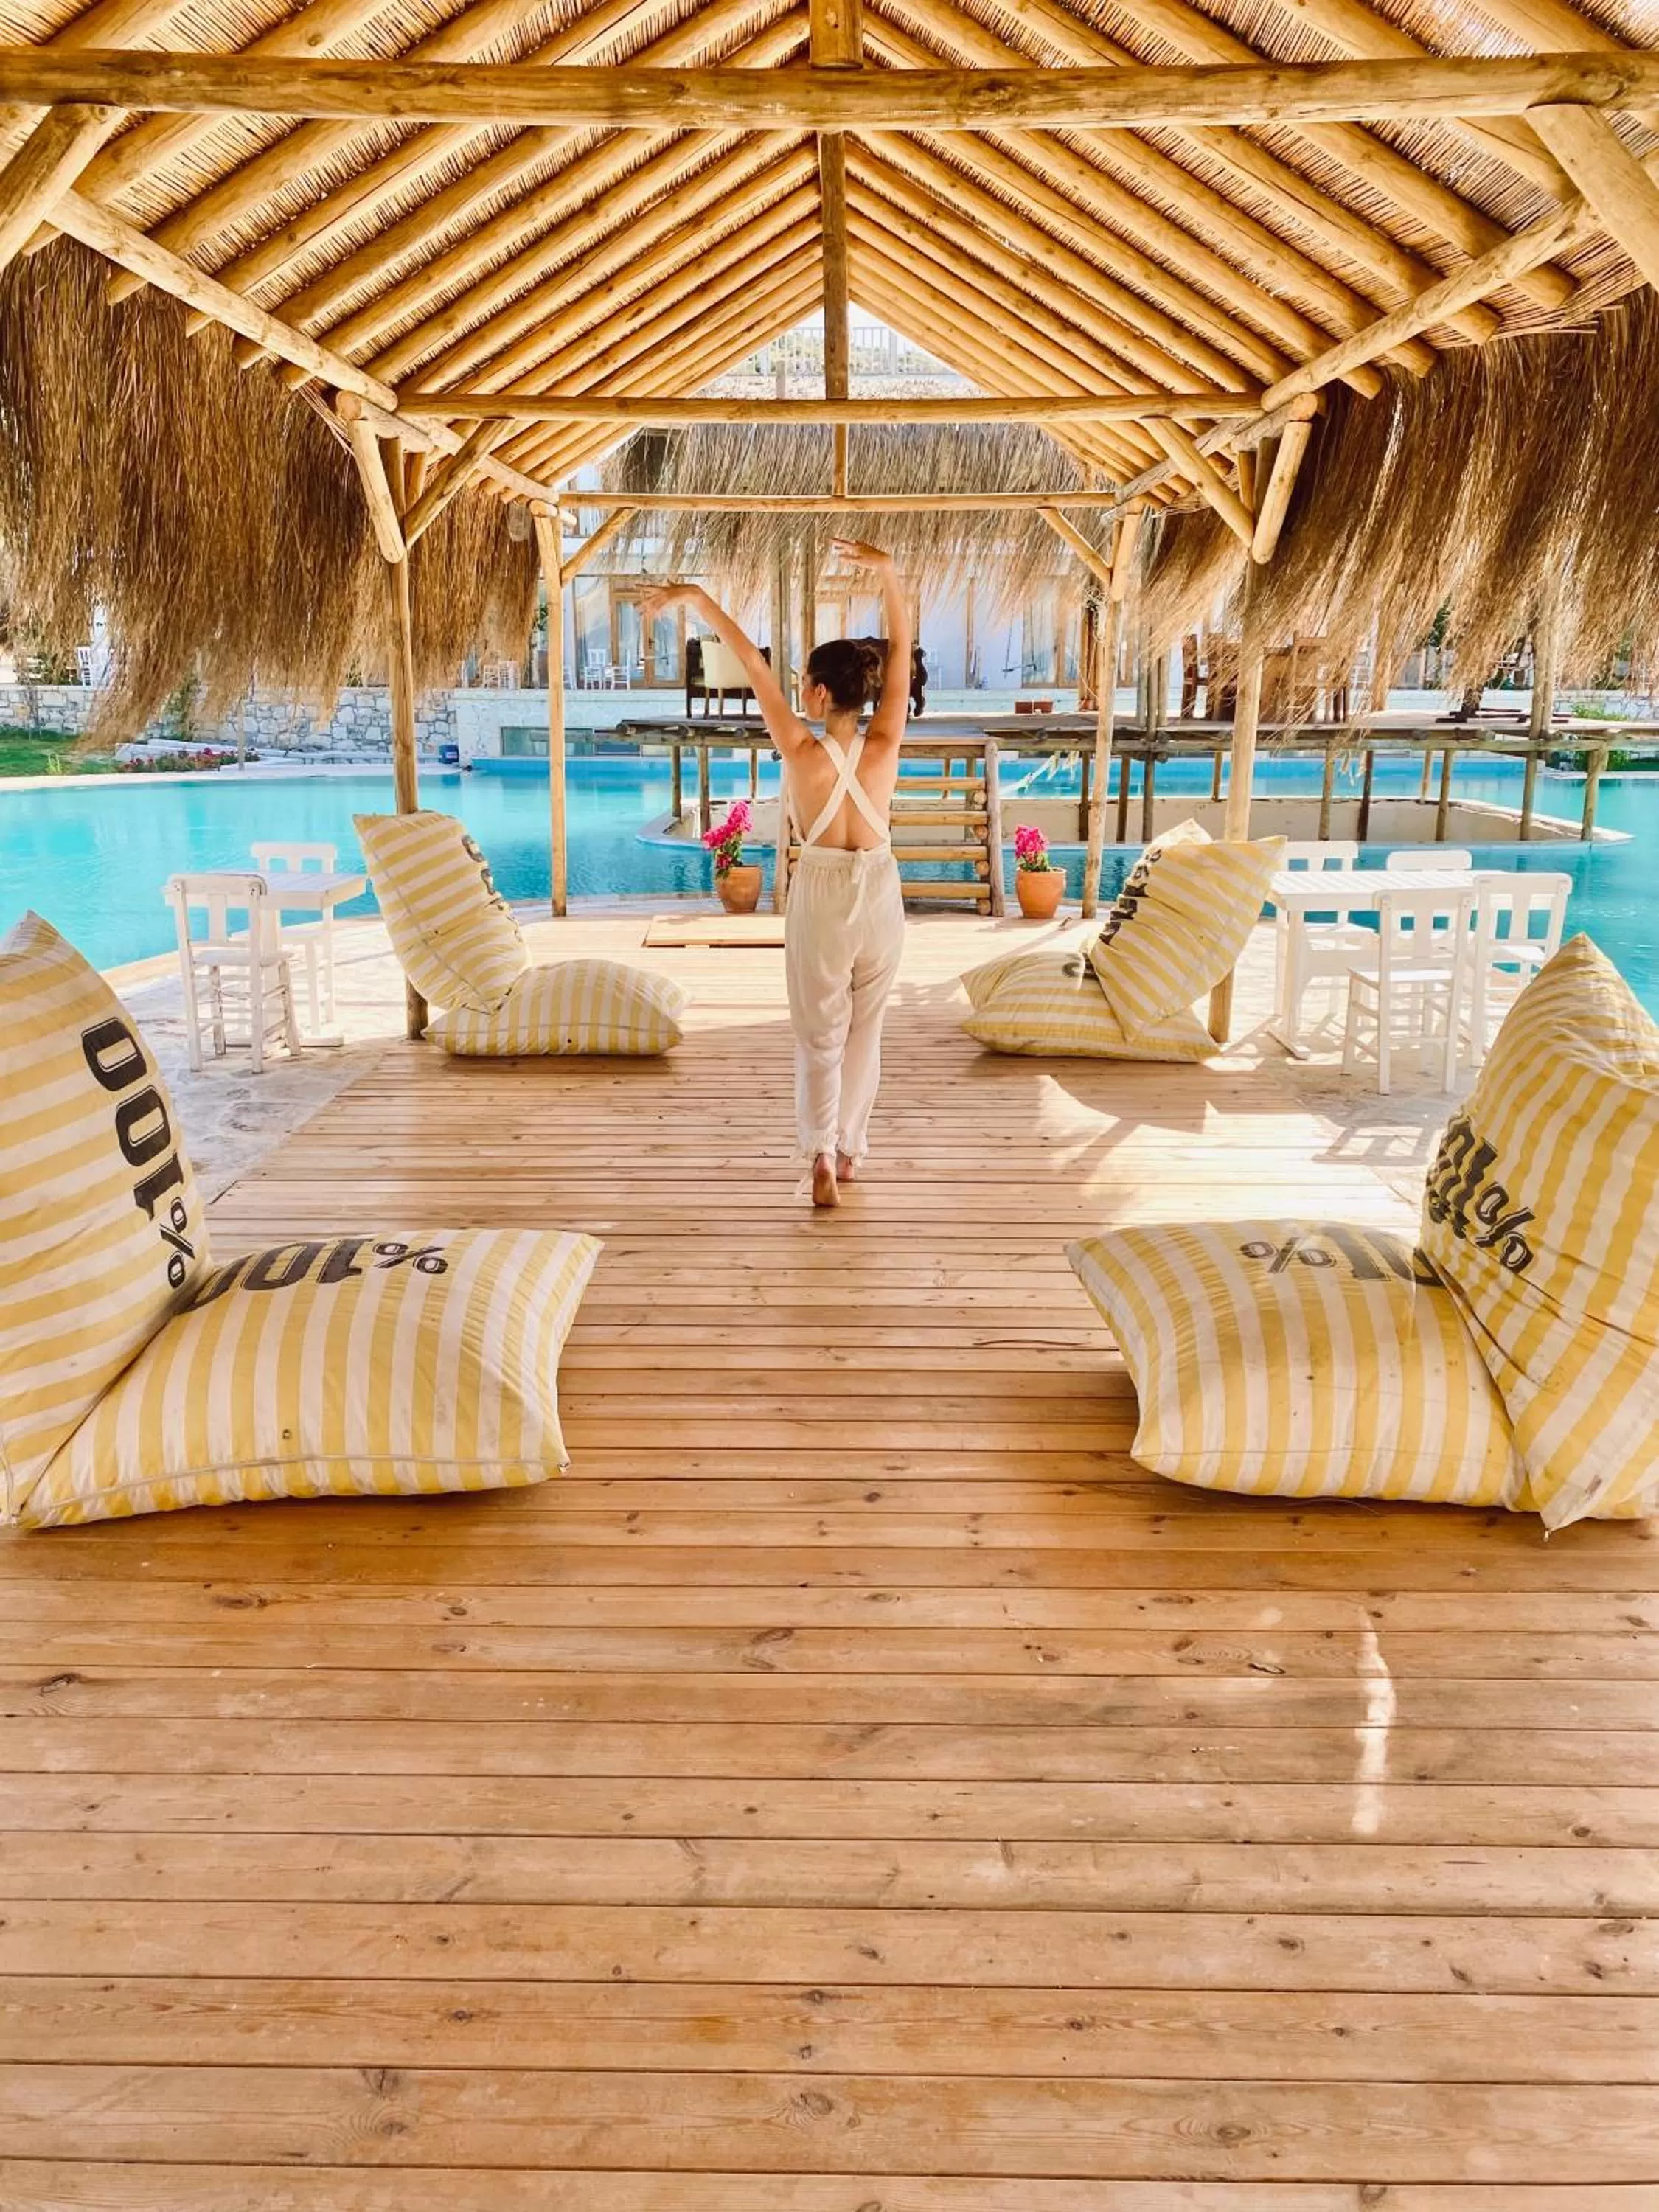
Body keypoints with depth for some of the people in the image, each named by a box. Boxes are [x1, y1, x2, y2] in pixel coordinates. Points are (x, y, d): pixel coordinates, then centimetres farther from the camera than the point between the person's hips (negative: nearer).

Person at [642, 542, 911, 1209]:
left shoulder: (801, 752, -18)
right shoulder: (883, 748, -12)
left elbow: (753, 664, -13)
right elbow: (900, 651, -7)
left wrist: (697, 598, -9)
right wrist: (887, 572, -11)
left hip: (821, 894, -2)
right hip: (879, 893, 2)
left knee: (819, 1034, 9)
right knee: (863, 1029, 17)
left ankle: (822, 1155, -4)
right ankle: (849, 1149, 25)